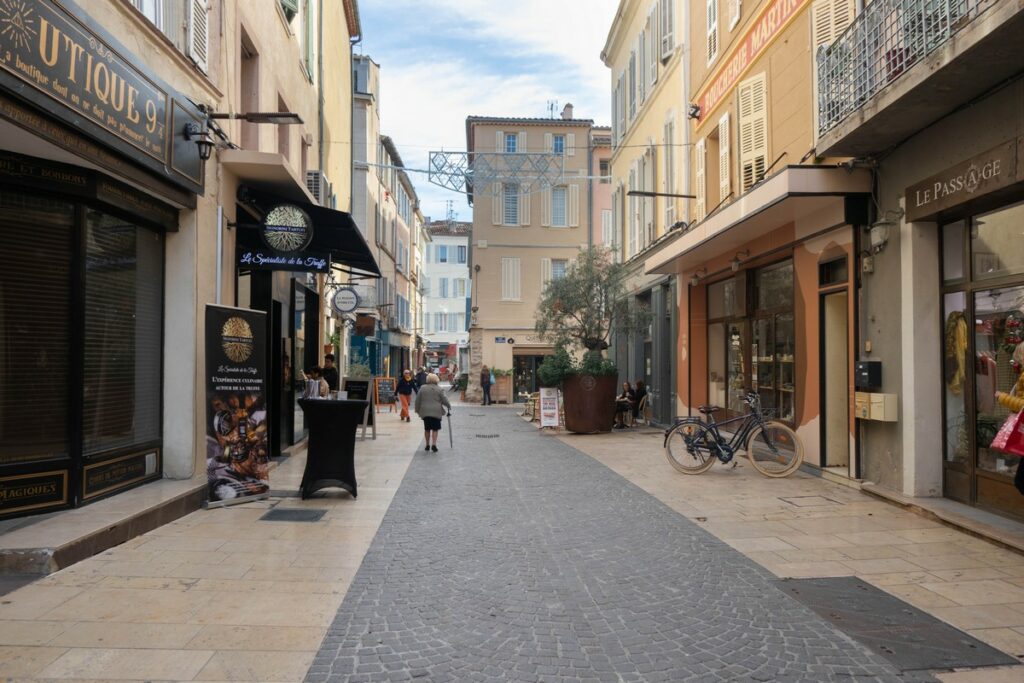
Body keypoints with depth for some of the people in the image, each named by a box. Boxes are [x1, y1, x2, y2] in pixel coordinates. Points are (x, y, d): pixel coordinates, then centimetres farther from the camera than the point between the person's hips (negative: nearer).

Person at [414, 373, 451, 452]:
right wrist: (449, 407, 16)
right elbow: (444, 400, 0)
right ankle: (434, 444, -6)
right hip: (436, 412, -2)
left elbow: (418, 400, 8)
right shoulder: (439, 389, -2)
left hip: (425, 412, 2)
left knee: (427, 429, 12)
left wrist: (417, 410, 17)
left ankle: (428, 445, 17)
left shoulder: (422, 389, 5)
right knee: (435, 429, 3)